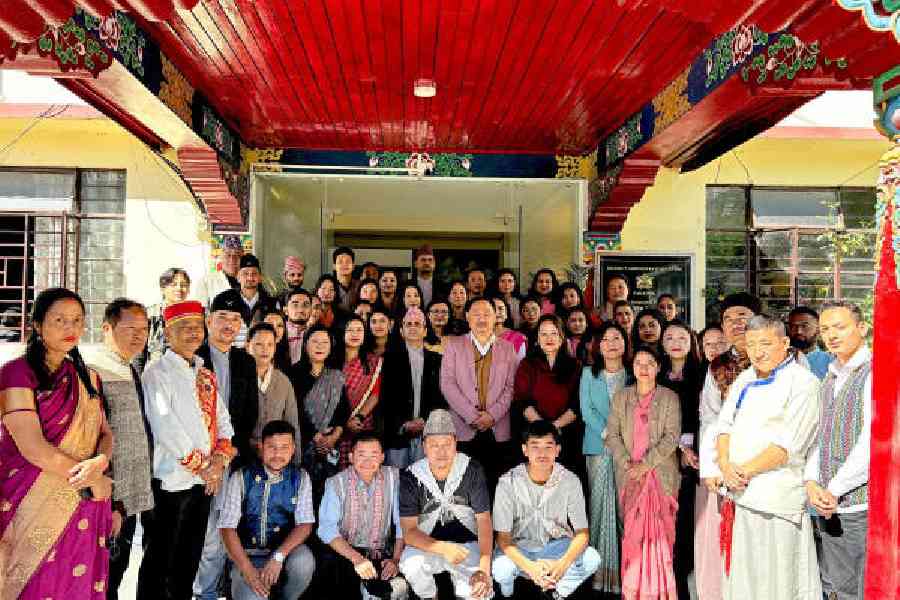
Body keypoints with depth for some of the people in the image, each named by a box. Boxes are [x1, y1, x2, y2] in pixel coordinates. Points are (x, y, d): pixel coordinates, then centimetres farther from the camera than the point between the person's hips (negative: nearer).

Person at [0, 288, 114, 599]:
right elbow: (32, 447, -14)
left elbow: (105, 433, 9)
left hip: (82, 507, 5)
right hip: (33, 507, -4)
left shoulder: (88, 378, 11)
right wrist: (92, 480, -8)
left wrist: (101, 461, -14)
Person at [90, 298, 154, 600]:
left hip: (130, 501, 8)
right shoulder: (95, 373, -17)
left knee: (116, 575, 20)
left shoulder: (132, 374, 11)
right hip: (109, 504, -8)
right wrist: (109, 505, -21)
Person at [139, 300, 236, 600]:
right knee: (161, 558, 7)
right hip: (172, 479, -6)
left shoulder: (206, 375, 12)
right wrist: (200, 466, -14)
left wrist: (220, 458, -6)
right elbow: (165, 427, -17)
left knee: (190, 557, 17)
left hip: (206, 480, 6)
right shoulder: (157, 372, -9)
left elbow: (223, 420, 10)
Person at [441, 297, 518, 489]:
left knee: (496, 484, 1)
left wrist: (493, 415, -8)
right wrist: (472, 415, -9)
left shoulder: (507, 348, 13)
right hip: (463, 430, -1)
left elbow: (511, 387, 6)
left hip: (498, 431, 1)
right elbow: (447, 384, -1)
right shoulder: (453, 344, 8)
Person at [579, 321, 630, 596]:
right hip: (599, 447, 0)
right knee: (600, 504, -1)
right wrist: (607, 433, -10)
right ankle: (601, 567, 6)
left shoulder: (633, 374, 10)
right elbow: (587, 409, 2)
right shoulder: (589, 374, 10)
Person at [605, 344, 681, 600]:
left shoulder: (669, 398, 1)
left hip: (661, 473, -2)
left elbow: (672, 437, -6)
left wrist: (646, 464, -12)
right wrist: (626, 463, -8)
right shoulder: (621, 397, 9)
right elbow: (612, 434, 5)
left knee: (659, 530, 0)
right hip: (629, 475, 2)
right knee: (631, 531, 2)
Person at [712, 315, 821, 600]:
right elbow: (724, 424, 10)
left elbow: (788, 444, -15)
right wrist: (725, 465, -8)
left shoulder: (803, 382, -7)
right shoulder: (746, 379, 14)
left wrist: (744, 471, -14)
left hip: (776, 498, -6)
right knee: (741, 574, 14)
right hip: (738, 494, 6)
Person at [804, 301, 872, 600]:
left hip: (863, 507, -7)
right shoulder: (830, 378, 16)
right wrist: (811, 482, -2)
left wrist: (834, 489, -12)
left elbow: (872, 442, -16)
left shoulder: (874, 372, -8)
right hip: (828, 507, 7)